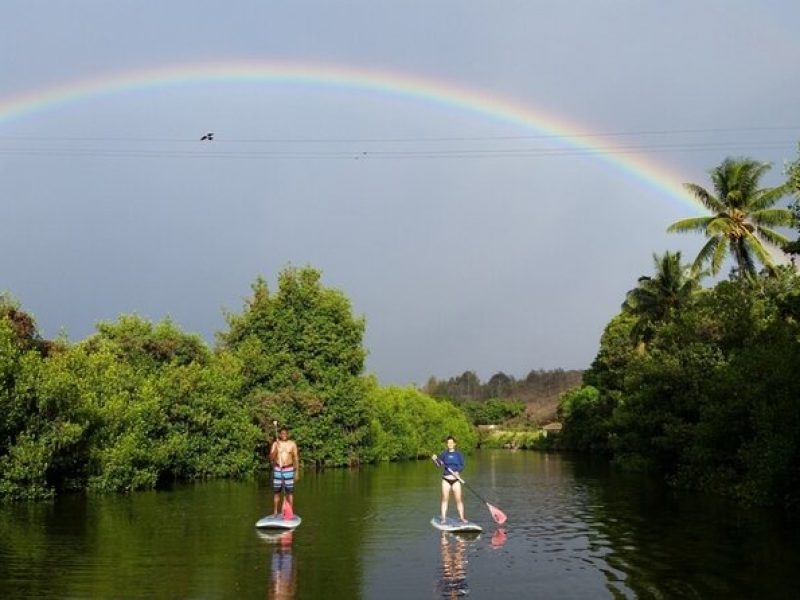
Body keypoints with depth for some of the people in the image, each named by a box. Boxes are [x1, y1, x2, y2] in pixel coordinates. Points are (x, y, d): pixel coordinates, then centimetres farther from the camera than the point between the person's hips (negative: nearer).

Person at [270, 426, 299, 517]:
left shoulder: (292, 444, -1)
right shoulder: (275, 444, 0)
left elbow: (296, 458, 3)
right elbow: (271, 458, -7)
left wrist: (296, 472, 0)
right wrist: (276, 449, -23)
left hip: (289, 470, -1)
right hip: (277, 470, 1)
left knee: (290, 492, 1)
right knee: (276, 492, 4)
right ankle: (275, 512, 13)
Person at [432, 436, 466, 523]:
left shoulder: (459, 454, 4)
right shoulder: (444, 454, 7)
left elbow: (462, 466, -4)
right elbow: (440, 463, -4)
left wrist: (458, 471, -23)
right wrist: (435, 459, -24)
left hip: (456, 480, -1)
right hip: (446, 479, 1)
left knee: (458, 499, -1)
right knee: (445, 499, 1)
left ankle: (462, 517, 6)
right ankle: (444, 518, 4)